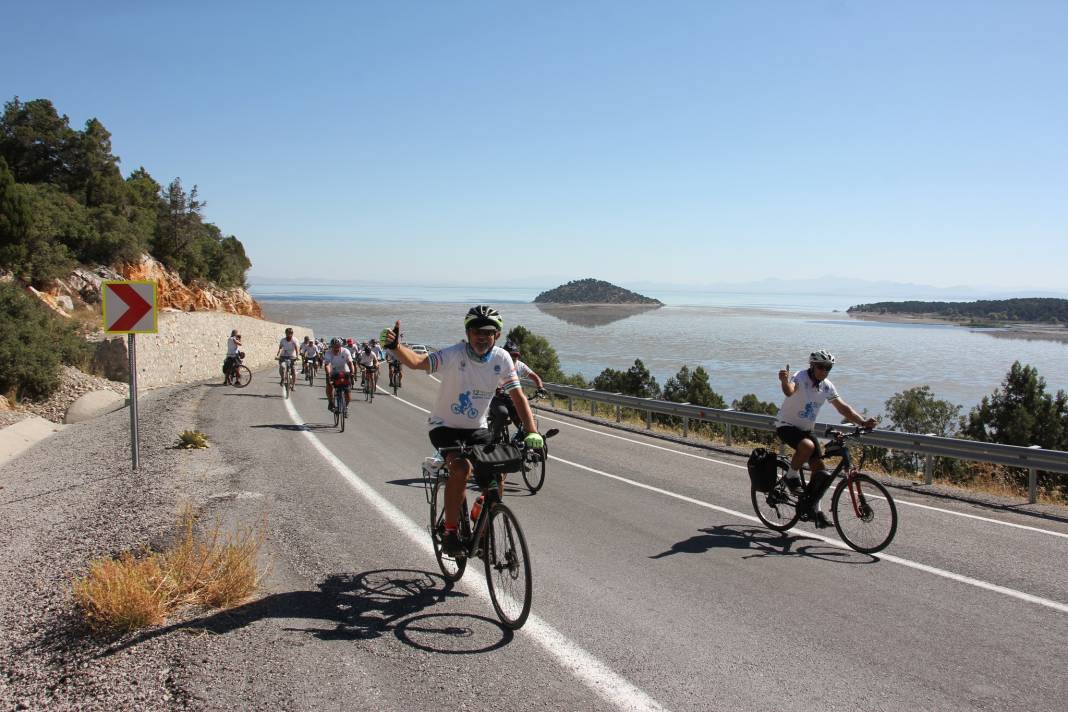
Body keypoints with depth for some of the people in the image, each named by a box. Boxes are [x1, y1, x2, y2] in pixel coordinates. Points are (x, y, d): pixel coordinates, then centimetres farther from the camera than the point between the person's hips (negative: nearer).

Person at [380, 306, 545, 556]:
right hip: (445, 426, -4)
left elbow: (518, 397, -9)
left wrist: (532, 432, -22)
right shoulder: (454, 355, -22)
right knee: (461, 468, -29)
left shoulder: (502, 358, -10)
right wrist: (395, 347, -58)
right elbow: (417, 362, -37)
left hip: (477, 429, 4)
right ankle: (450, 532, -13)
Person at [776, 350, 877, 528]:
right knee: (807, 446, -38)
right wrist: (784, 381, -71)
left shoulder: (827, 386, -1)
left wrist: (863, 422, -12)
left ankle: (809, 506, 15)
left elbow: (843, 408, 3)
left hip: (806, 430, 7)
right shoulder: (799, 378, -23)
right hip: (786, 426, -7)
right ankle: (792, 476, -13)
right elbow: (789, 391, -46)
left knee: (821, 471, -2)